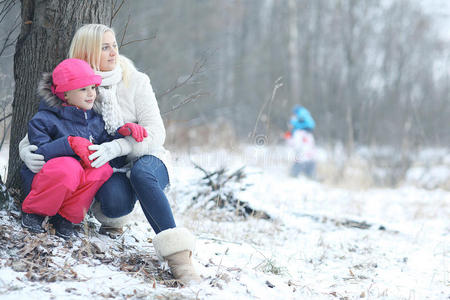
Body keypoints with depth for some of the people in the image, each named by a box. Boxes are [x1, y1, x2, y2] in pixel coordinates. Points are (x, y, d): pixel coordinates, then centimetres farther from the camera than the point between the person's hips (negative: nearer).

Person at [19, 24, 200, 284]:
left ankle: (179, 255, -46)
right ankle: (108, 217, 2)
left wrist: (117, 147, -30)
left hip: (146, 160, 0)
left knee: (141, 173, -39)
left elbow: (155, 133, -12)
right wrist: (27, 151, -21)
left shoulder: (135, 81, -3)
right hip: (106, 168, 1)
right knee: (116, 202, -36)